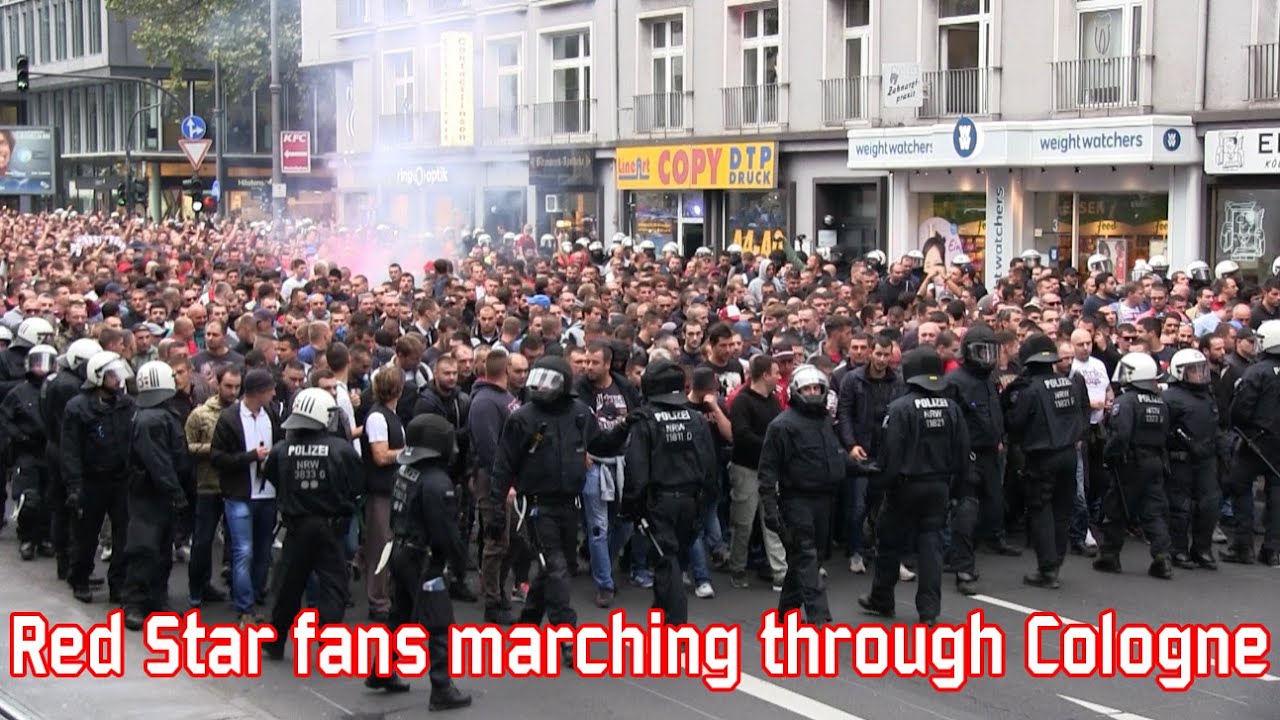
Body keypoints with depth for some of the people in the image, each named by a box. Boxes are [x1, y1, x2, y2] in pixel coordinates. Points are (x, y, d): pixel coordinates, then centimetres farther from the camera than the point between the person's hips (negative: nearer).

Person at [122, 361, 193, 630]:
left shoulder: (168, 415, 11)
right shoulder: (150, 420, -18)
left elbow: (180, 458, 15)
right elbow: (158, 463, -24)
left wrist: (187, 492, 14)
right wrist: (177, 493, -23)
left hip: (166, 496, 9)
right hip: (150, 495, -9)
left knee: (163, 551, 14)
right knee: (144, 549, -7)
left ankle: (157, 601, 22)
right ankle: (134, 605, -4)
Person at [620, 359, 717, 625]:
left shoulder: (645, 421, -10)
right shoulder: (697, 419, 4)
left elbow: (636, 469, -12)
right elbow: (710, 464, 7)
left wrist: (632, 506, -5)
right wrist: (706, 498, 15)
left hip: (659, 501, -5)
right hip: (691, 500, 5)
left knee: (668, 562, -4)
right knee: (678, 559, 18)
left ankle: (677, 625, -10)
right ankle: (663, 612, 34)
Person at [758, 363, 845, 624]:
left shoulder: (826, 421, 14)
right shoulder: (783, 425, -9)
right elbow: (768, 468, -11)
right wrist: (769, 505, -16)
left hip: (823, 499, 7)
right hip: (797, 499, -7)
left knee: (804, 556, 14)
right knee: (805, 556, -10)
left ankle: (788, 608, 26)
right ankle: (818, 616, -16)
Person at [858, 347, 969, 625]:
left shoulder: (901, 407, -16)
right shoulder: (951, 407, 0)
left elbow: (891, 451, -17)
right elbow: (962, 449, 4)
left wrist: (889, 482, -5)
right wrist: (955, 480, 13)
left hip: (907, 485, -4)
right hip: (939, 485, 4)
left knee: (890, 542, 11)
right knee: (931, 543, 7)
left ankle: (881, 599, 25)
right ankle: (929, 609, 4)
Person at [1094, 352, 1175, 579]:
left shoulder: (1125, 401, -16)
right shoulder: (1161, 403, 8)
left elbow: (1120, 436, -24)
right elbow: (1165, 434, 11)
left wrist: (1108, 455, -11)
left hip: (1130, 465, -6)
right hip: (1156, 462, 6)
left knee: (1116, 510, 8)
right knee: (1154, 512, 6)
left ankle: (1109, 557, 17)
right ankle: (1163, 558, -5)